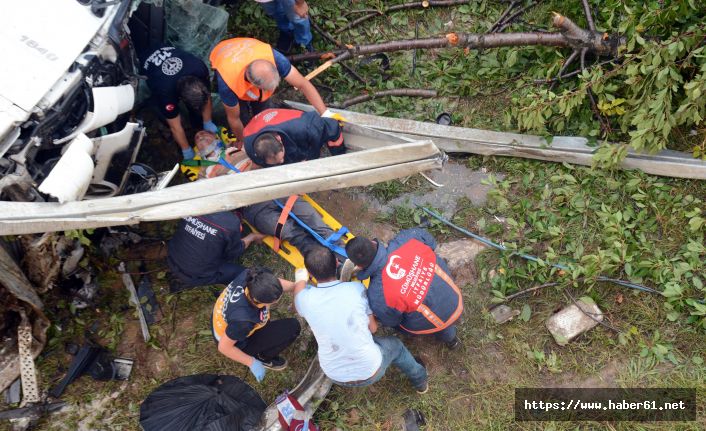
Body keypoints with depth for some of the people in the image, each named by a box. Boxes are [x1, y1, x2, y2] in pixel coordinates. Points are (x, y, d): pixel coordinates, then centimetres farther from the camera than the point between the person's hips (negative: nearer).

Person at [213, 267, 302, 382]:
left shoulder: (248, 275, -30)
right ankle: (264, 357, 9)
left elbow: (275, 285, -9)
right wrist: (252, 363, -17)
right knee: (293, 327, -14)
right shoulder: (243, 320, -43)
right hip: (237, 343, -7)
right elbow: (224, 347, -26)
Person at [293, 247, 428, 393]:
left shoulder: (305, 298, -17)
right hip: (370, 372, -1)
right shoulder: (357, 288, -18)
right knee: (395, 345, 30)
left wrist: (300, 279, 26)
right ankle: (420, 381, 54)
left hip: (335, 377, 2)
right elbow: (373, 328, -5)